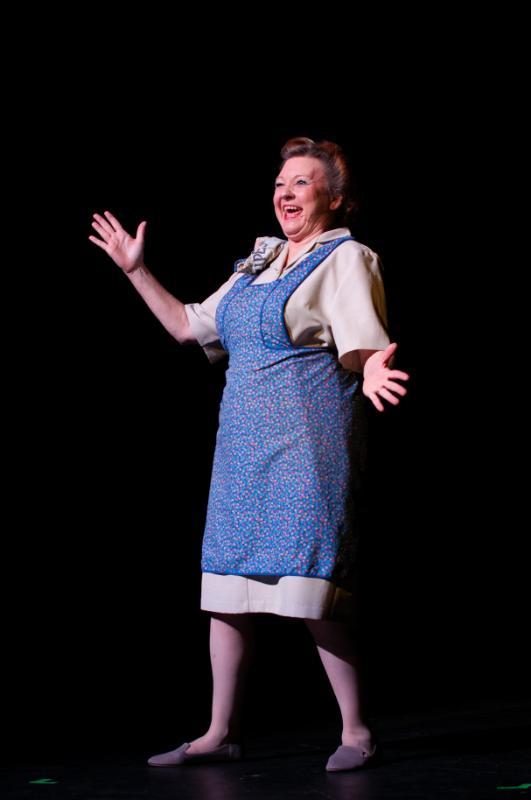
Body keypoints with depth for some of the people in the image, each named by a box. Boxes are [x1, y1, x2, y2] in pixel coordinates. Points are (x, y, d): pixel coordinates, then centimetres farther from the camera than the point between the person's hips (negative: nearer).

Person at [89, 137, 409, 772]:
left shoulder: (345, 259, -3)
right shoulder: (257, 264, 19)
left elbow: (361, 348, -15)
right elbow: (188, 326, 24)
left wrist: (370, 373, -38)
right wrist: (135, 270, 21)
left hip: (309, 439, -7)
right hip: (245, 442, 8)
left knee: (311, 588, -11)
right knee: (227, 582, 6)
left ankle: (356, 731, 0)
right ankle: (221, 733, 15)